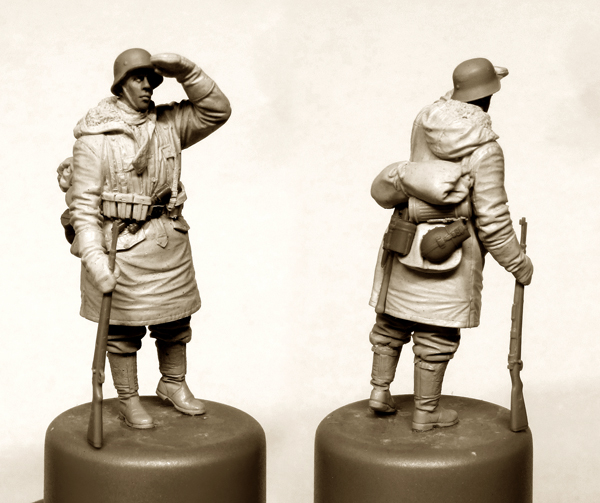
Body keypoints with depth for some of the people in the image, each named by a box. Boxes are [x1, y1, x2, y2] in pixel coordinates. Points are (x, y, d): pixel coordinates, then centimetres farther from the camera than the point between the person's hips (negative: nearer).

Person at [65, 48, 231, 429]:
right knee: (124, 330, 5)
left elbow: (218, 110, 4)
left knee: (175, 322, 16)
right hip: (121, 245, -5)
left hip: (170, 242, 6)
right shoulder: (95, 138, -14)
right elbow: (83, 206, -15)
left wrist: (185, 72, -9)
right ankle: (128, 399, 20)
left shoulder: (167, 124, 3)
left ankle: (174, 384, 36)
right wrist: (95, 260, -23)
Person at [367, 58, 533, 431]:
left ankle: (380, 391, 26)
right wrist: (518, 263, -6)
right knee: (437, 331, 5)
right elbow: (492, 220, -18)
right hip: (448, 251, -6)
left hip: (405, 238, 6)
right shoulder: (485, 151, -21)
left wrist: (480, 82, 30)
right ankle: (426, 412, 14)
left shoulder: (426, 120, -4)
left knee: (394, 318, 20)